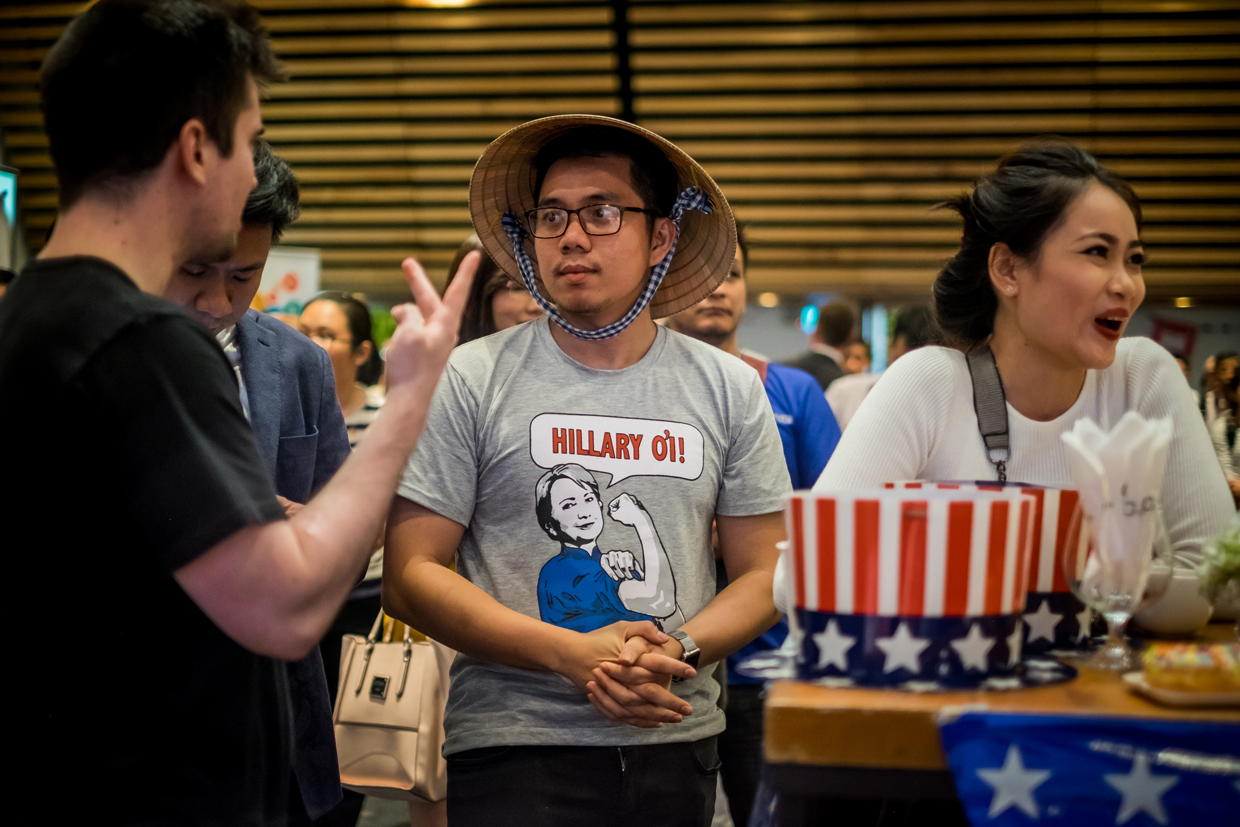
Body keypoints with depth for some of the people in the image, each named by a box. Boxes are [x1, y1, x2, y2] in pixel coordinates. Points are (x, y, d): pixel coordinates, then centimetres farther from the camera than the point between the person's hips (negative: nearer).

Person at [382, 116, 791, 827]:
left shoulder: (729, 389, 5)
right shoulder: (472, 380, -2)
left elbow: (764, 574, 6)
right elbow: (410, 575, -6)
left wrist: (679, 652, -14)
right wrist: (572, 654, -16)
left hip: (676, 741, 3)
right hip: (511, 749, -2)